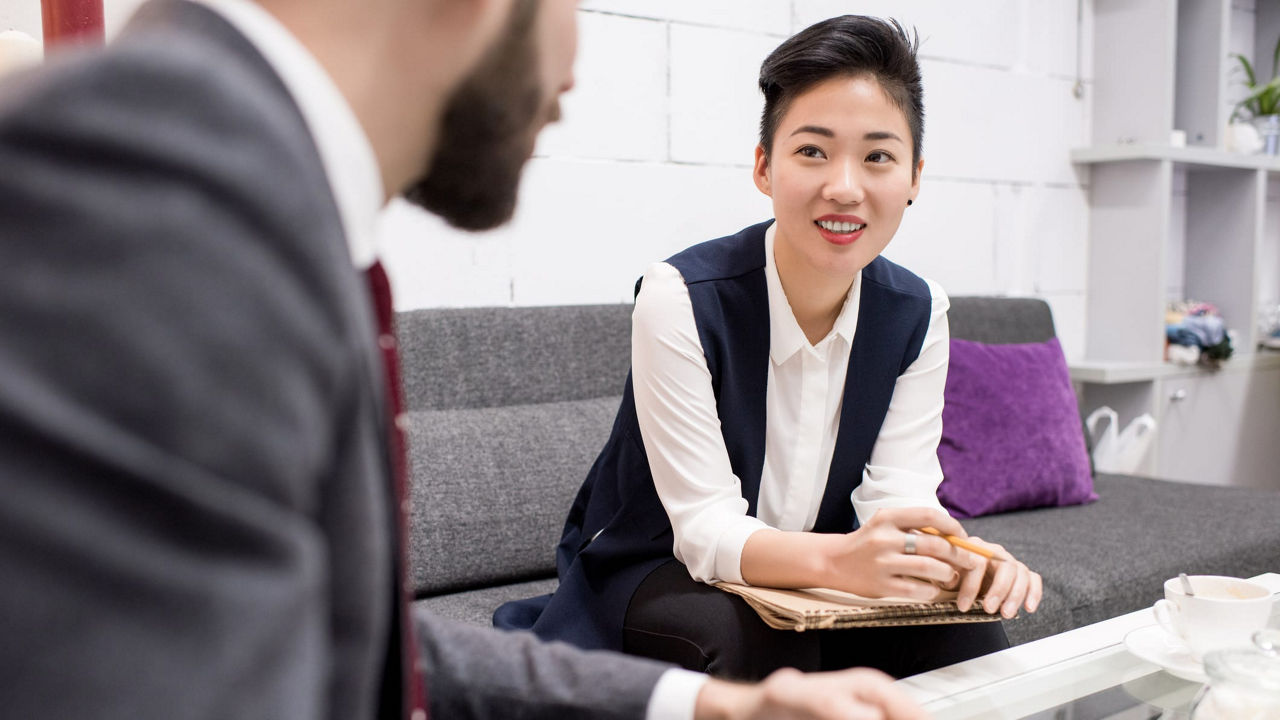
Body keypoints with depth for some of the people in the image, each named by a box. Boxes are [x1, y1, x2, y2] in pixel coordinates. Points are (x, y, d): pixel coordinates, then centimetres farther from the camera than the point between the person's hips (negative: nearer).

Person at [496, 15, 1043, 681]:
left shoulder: (916, 314, -6)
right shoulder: (679, 298, -22)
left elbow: (899, 497, -10)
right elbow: (706, 528, -25)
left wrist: (960, 557, -34)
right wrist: (841, 559, -45)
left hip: (806, 587, 5)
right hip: (651, 574, -4)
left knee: (971, 636, -19)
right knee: (742, 642, -36)